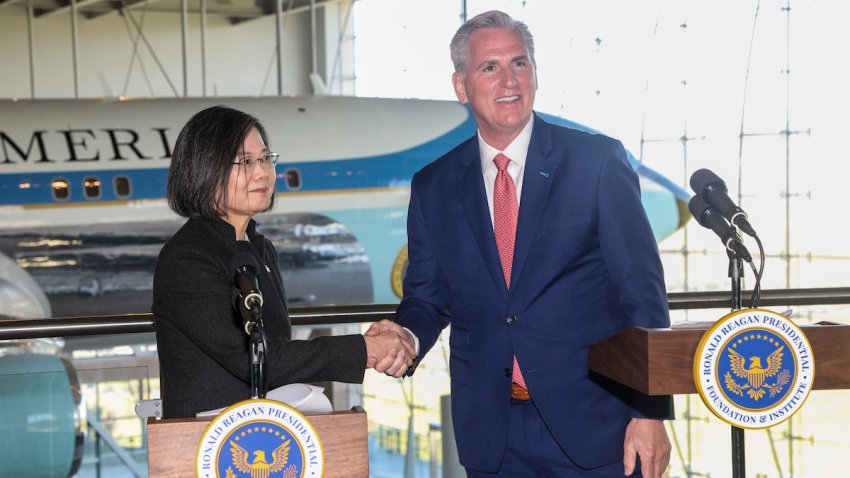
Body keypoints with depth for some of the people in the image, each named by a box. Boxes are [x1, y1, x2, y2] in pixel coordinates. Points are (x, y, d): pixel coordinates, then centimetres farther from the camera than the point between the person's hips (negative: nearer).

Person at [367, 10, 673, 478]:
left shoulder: (599, 161, -3)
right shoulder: (432, 187, 6)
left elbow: (642, 292, -4)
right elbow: (427, 297, 12)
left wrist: (650, 411, -9)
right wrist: (407, 335, -11)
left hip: (591, 422, -2)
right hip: (490, 435, 3)